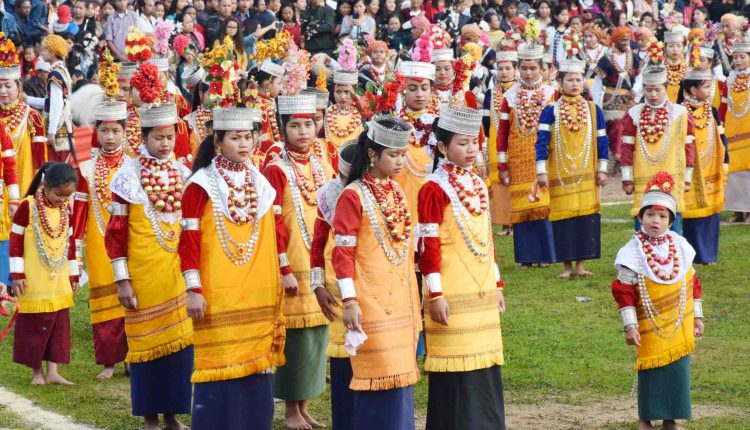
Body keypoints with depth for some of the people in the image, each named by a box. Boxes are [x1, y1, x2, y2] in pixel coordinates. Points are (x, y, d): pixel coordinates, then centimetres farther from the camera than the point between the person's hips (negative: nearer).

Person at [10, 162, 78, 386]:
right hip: (34, 283, -5)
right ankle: (37, 371, 14)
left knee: (59, 324, 6)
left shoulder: (66, 210, 4)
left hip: (59, 282, 5)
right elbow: (15, 241, -9)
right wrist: (17, 275, -11)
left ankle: (52, 372, 11)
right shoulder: (28, 206, -13)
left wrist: (74, 275, 16)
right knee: (34, 325, 3)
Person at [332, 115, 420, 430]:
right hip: (372, 303, -7)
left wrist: (414, 298, 19)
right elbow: (342, 253, -12)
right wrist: (349, 301, -17)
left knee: (401, 377, 9)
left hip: (401, 301, 7)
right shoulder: (354, 196, -10)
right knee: (380, 378, -7)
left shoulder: (397, 192, 12)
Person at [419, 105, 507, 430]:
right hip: (452, 296, -7)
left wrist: (497, 284, 17)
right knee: (455, 371, -4)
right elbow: (428, 246, -12)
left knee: (485, 366, 9)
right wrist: (435, 294, -15)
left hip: (482, 294, 7)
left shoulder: (477, 185, 13)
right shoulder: (434, 189, -9)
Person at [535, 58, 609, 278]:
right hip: (560, 175, -1)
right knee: (563, 217, -2)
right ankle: (567, 265, 6)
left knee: (587, 216, -2)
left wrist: (602, 169, 5)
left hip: (586, 175, 2)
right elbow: (542, 142, -2)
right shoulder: (551, 111, 0)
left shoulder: (594, 111, 7)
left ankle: (581, 263, 5)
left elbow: (602, 142, 9)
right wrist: (541, 171, -8)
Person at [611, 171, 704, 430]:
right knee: (651, 370, 2)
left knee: (678, 370, 5)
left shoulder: (681, 248, 2)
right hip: (650, 329, -4)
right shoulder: (634, 253, -11)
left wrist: (697, 316, 11)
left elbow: (692, 285, 11)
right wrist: (629, 326, -13)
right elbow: (624, 292, -11)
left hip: (680, 327, 4)